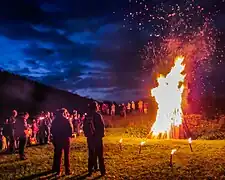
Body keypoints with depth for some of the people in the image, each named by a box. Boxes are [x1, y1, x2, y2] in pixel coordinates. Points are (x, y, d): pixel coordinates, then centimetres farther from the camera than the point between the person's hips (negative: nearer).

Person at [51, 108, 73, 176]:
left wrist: (55, 136, 15)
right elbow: (70, 129, -16)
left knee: (57, 155, 12)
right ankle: (67, 170, 6)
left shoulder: (55, 121, 0)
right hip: (65, 139, -3)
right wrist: (70, 135, 2)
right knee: (66, 154, 6)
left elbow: (52, 130, 3)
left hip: (57, 139, 3)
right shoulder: (67, 120, -12)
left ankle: (56, 170, 18)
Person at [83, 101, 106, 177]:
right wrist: (102, 134, 0)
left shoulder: (87, 116, 3)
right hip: (97, 137, -4)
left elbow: (84, 127, 8)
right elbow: (102, 126, -12)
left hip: (90, 137, 4)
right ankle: (102, 171, 4)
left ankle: (90, 170, 15)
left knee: (91, 154, 12)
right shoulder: (98, 115, -11)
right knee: (100, 154, 2)